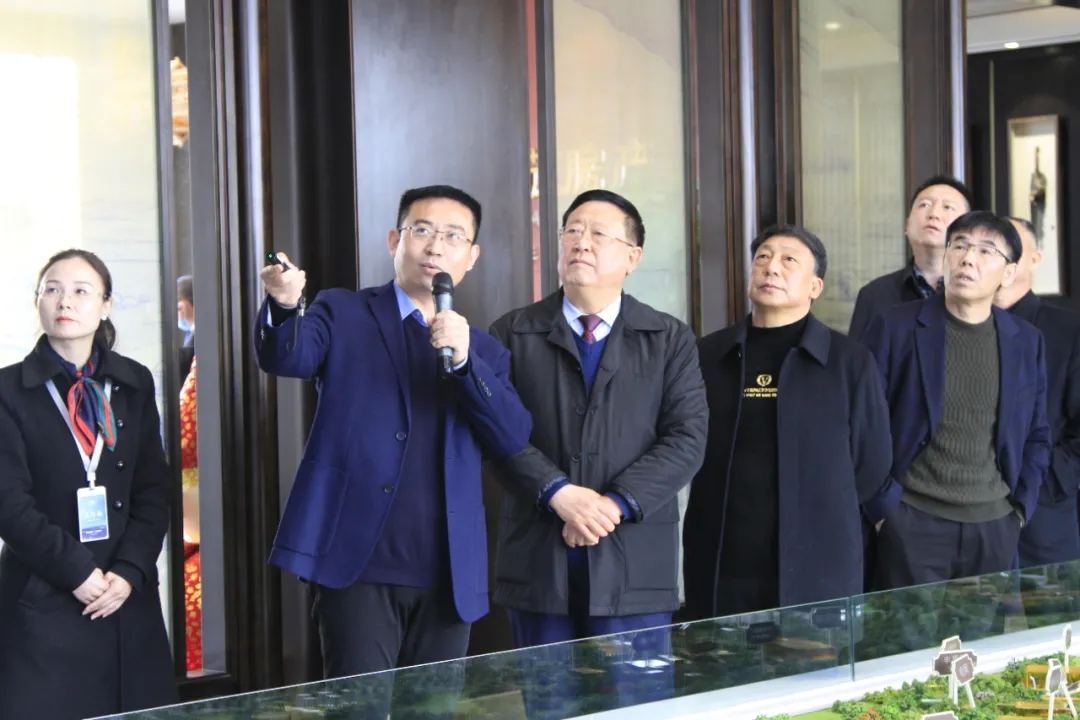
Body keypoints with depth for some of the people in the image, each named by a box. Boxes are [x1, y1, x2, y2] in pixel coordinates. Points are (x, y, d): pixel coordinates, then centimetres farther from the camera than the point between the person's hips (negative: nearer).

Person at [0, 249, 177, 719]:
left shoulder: (134, 384, 9)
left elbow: (154, 490, 5)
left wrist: (129, 572, -8)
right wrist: (75, 570, -15)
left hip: (127, 598, 3)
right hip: (41, 601, -3)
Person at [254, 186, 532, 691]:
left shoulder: (484, 351, 16)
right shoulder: (342, 315, 7)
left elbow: (513, 439, 1)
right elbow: (287, 359, -13)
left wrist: (465, 360, -14)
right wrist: (284, 306, -35)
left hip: (448, 576, 4)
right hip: (358, 565, -3)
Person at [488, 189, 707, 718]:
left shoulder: (671, 341, 8)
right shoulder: (513, 335, 7)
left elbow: (687, 439, -3)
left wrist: (616, 504, -15)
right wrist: (559, 493, -18)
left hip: (634, 560, 0)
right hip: (539, 559, 0)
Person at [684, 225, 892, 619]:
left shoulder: (851, 362, 2)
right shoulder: (706, 356, 8)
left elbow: (871, 463, 5)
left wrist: (817, 518, 8)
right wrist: (734, 512, 8)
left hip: (817, 574, -2)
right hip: (719, 572, 2)